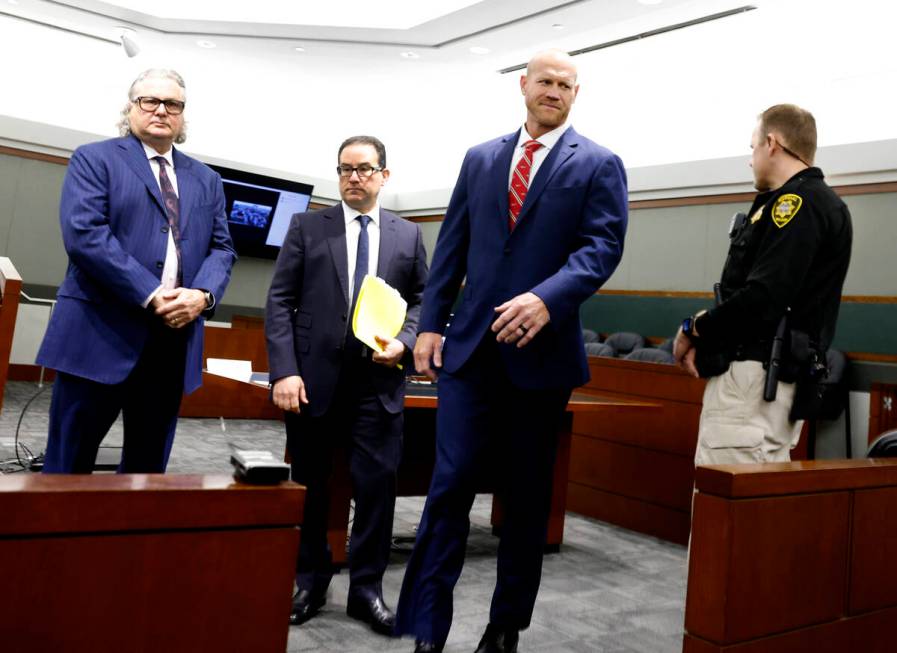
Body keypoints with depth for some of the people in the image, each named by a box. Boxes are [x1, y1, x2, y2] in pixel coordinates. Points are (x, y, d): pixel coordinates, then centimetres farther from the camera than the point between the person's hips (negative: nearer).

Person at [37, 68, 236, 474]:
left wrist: (203, 295, -10)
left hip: (174, 341, 5)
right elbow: (83, 234, -11)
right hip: (100, 334, -4)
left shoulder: (206, 180, 18)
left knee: (148, 467, 13)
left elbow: (221, 248, 12)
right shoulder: (94, 159, 3)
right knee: (69, 464, 4)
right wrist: (150, 295, -17)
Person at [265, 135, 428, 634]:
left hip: (378, 379, 1)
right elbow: (280, 302, 0)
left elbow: (422, 300, 10)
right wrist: (284, 371, -10)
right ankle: (311, 580, 28)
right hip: (314, 376, 0)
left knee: (378, 484, 1)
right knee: (310, 485, 10)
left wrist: (404, 342, -10)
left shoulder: (409, 235, 9)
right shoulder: (307, 227, 5)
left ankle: (367, 588, 18)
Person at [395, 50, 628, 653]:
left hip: (541, 350, -2)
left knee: (527, 496, 9)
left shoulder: (599, 165, 3)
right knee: (450, 485, -3)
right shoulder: (480, 159, 13)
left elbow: (602, 245, -9)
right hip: (470, 346, 2)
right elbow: (452, 246, 11)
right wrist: (431, 322, 3)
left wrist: (548, 297, -26)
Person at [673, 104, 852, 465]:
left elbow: (762, 298, -22)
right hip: (774, 379, 10)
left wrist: (694, 329, -8)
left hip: (755, 378, -10)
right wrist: (705, 338, 2)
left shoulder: (798, 203, -12)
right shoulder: (816, 202, 18)